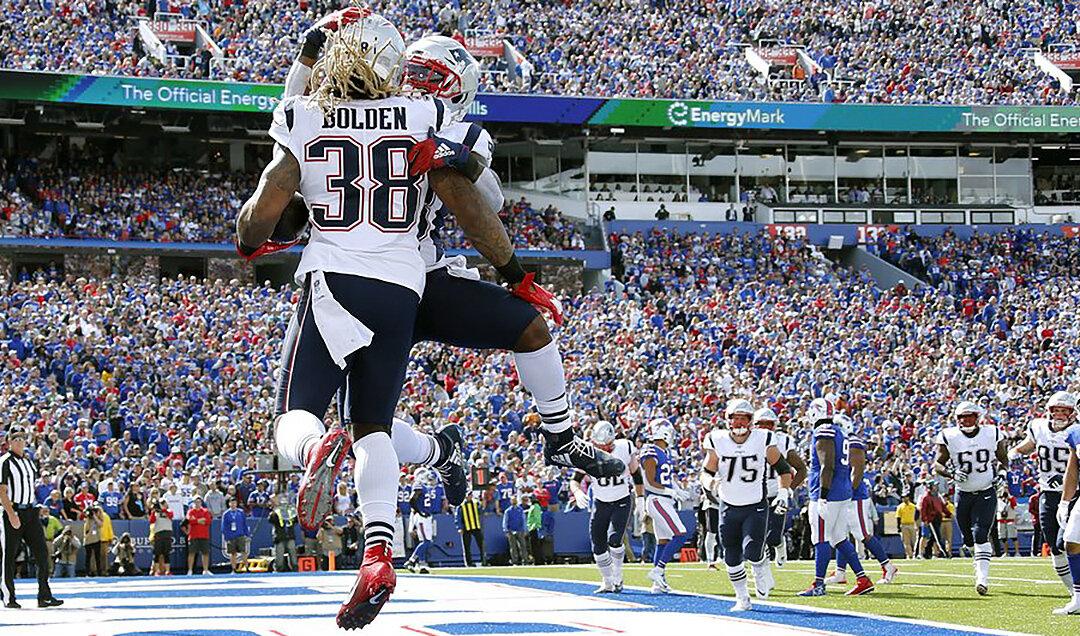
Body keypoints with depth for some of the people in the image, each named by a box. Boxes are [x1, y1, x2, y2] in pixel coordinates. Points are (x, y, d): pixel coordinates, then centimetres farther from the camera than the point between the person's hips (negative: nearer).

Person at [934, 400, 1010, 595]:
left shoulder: (993, 434, -4)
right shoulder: (949, 437, -6)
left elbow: (1003, 459, 13)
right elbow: (937, 464, -2)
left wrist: (1001, 472, -7)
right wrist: (952, 474, -20)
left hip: (986, 494, -2)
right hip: (963, 495, 2)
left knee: (980, 535, -18)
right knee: (968, 539, 10)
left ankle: (982, 578, -21)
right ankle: (982, 567, 40)